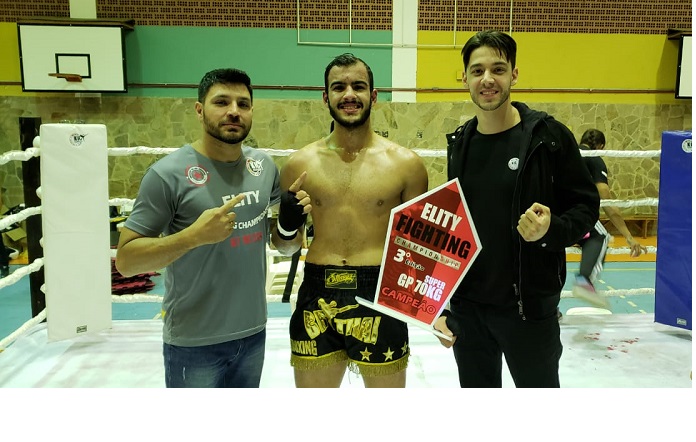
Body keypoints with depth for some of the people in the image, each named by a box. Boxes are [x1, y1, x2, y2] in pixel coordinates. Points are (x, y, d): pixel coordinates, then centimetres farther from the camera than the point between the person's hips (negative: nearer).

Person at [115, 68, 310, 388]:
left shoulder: (264, 166, 0)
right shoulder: (168, 173, -15)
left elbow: (284, 244, 9)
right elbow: (126, 260, -15)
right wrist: (194, 235, -28)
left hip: (254, 333, 5)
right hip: (194, 343, -5)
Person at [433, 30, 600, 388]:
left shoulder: (548, 136, -9)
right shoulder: (459, 143, 4)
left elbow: (586, 206, -3)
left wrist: (551, 231, -25)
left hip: (529, 305, -4)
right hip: (466, 307, 4)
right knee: (476, 387, 18)